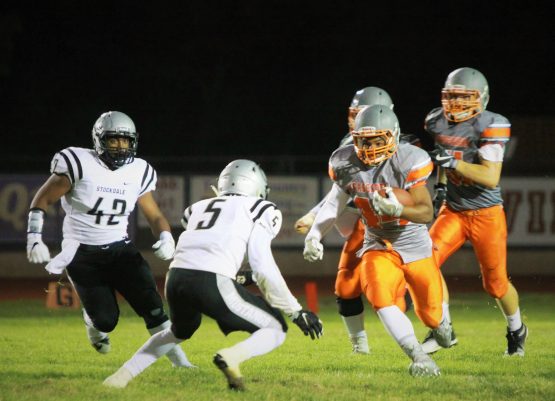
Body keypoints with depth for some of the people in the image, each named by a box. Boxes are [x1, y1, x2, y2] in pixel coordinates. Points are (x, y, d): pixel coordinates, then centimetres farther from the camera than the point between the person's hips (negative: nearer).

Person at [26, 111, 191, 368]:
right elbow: (42, 201, -5)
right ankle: (92, 321, 28)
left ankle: (179, 362, -4)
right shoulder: (79, 164, -14)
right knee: (106, 320, -10)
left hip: (119, 249, 4)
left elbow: (154, 216, 10)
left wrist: (166, 238, -11)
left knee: (152, 307, -12)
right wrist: (34, 238, -15)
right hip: (82, 254, -3)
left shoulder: (138, 172, 1)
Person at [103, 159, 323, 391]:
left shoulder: (199, 207, 29)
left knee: (180, 331, 37)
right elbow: (264, 269, 5)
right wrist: (296, 312, 11)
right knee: (276, 330, 11)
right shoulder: (259, 209, 14)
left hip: (177, 277, 6)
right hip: (212, 283, -6)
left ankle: (122, 375, 27)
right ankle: (231, 357, -17)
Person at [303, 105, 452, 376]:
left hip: (414, 244, -2)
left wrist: (397, 208, -42)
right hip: (378, 245, 2)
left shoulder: (407, 161, -22)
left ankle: (439, 321, 49)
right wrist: (314, 234, -4)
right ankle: (419, 358, -29)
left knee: (430, 315, 8)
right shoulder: (346, 163, -10)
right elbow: (336, 201, 7)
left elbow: (427, 212, -24)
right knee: (378, 294, -29)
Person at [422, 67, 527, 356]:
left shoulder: (490, 126, -18)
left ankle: (516, 329, 35)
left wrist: (453, 162, -31)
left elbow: (491, 178, -25)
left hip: (487, 215, -4)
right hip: (453, 211, 4)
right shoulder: (437, 122, -1)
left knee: (495, 283, 6)